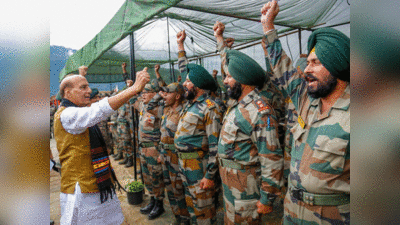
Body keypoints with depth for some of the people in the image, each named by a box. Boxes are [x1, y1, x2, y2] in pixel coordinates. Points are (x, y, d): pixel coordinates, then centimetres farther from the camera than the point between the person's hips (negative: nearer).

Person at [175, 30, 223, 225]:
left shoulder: (210, 108, -18)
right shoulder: (192, 102, 7)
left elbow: (215, 145, -20)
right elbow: (184, 69, 18)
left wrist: (210, 175, -21)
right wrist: (180, 44, 21)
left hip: (198, 165, -9)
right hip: (183, 162, 9)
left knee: (203, 205, 5)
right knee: (191, 202, 21)